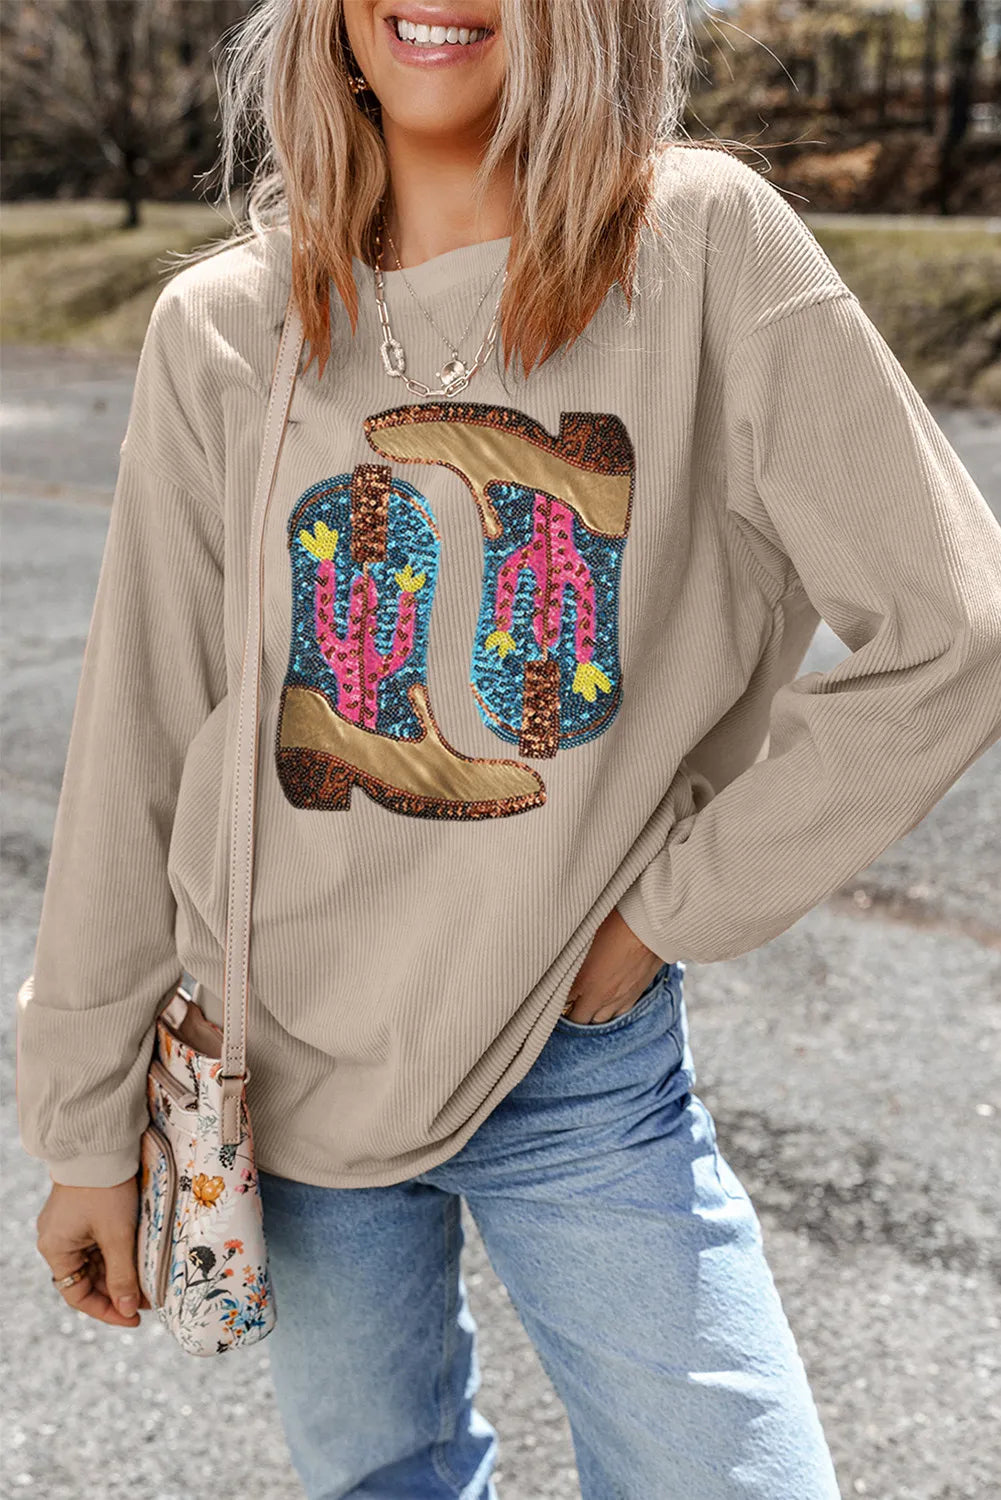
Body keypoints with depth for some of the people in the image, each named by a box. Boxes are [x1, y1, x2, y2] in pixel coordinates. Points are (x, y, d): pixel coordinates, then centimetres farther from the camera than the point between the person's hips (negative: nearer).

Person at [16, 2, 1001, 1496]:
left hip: (584, 1061, -1)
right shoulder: (223, 325, -3)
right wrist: (89, 1124, 3)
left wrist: (667, 909, -9)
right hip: (278, 1060, 2)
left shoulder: (708, 242, -10)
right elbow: (139, 743, 0)